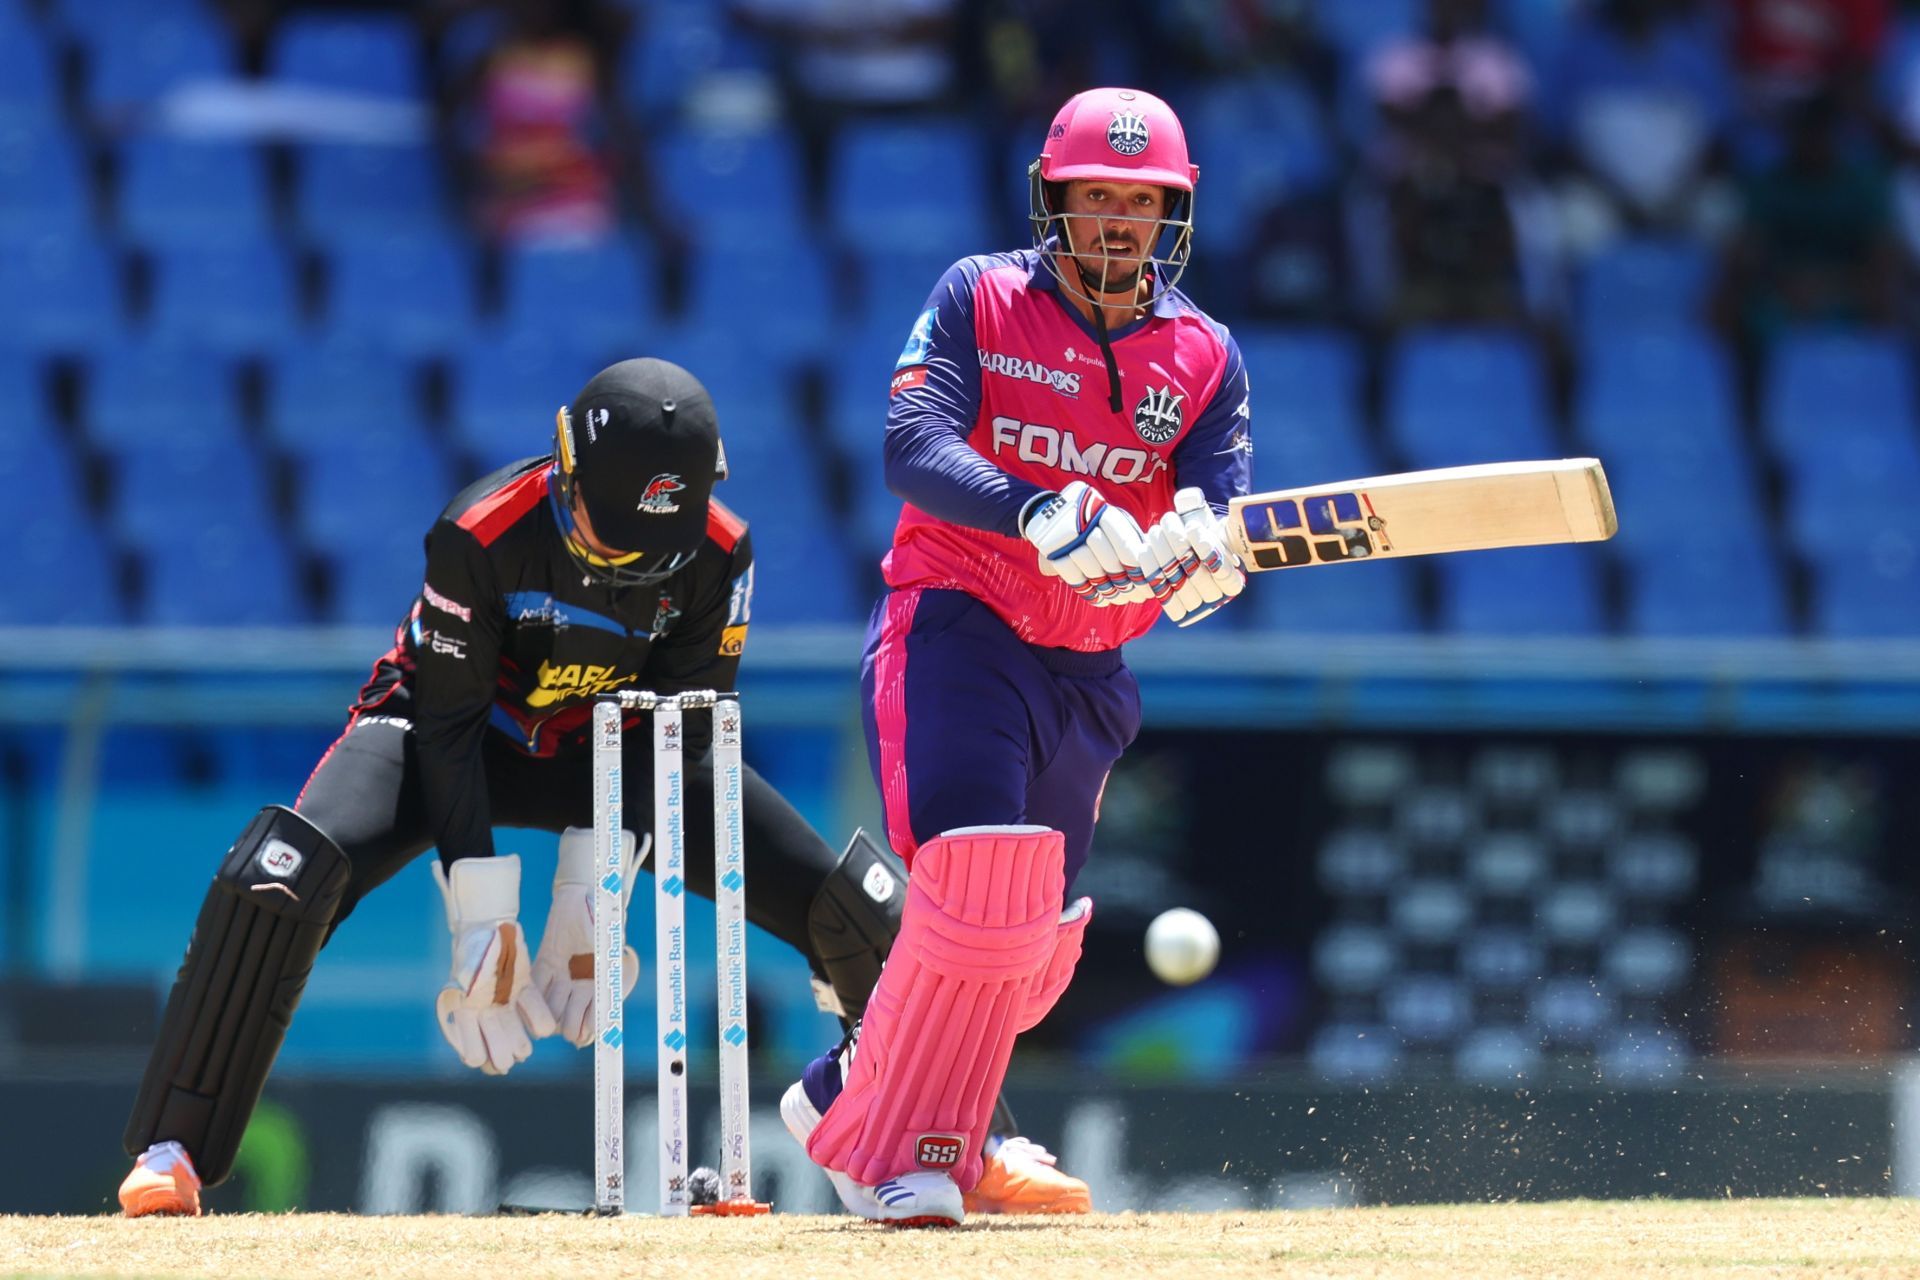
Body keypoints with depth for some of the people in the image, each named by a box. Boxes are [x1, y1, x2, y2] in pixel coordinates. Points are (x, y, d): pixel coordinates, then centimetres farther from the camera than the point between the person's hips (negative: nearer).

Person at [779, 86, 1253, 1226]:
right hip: (956, 625, -5)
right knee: (986, 873, -26)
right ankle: (901, 1153, -15)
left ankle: (848, 1096, 34)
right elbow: (913, 450, -18)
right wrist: (1042, 518, -34)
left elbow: (1224, 531, -7)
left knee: (1036, 954, 10)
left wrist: (1198, 556, -32)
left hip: (1092, 673, 5)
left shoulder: (1205, 356, 4)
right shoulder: (979, 300, -4)